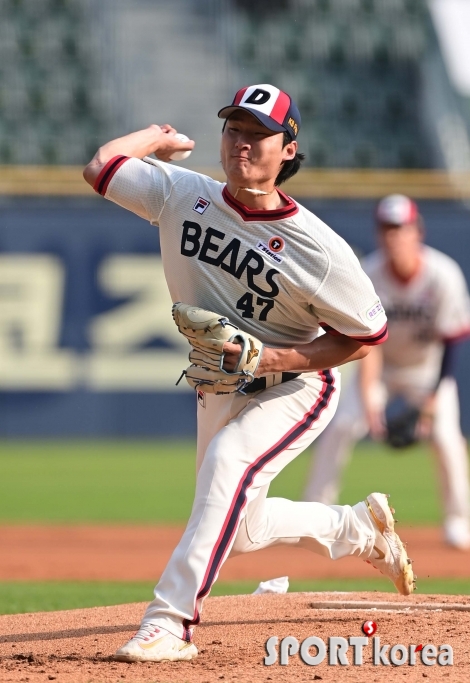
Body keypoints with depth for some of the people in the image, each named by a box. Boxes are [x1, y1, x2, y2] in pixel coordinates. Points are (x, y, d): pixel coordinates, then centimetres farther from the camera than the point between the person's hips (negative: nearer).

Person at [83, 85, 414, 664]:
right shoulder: (183, 195, -12)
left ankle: (171, 620, -36)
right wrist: (161, 135, 0)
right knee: (241, 531, 15)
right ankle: (359, 529, 43)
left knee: (227, 463, -35)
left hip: (295, 385, -6)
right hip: (218, 390, 6)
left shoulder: (317, 248, -24)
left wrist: (269, 359, -24)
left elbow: (366, 335, -16)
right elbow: (100, 167, -12)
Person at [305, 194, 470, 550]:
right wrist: (368, 397, -31)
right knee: (342, 425, -14)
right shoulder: (369, 275, -23)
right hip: (382, 367, 1)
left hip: (428, 369, -1)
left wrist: (434, 397, -25)